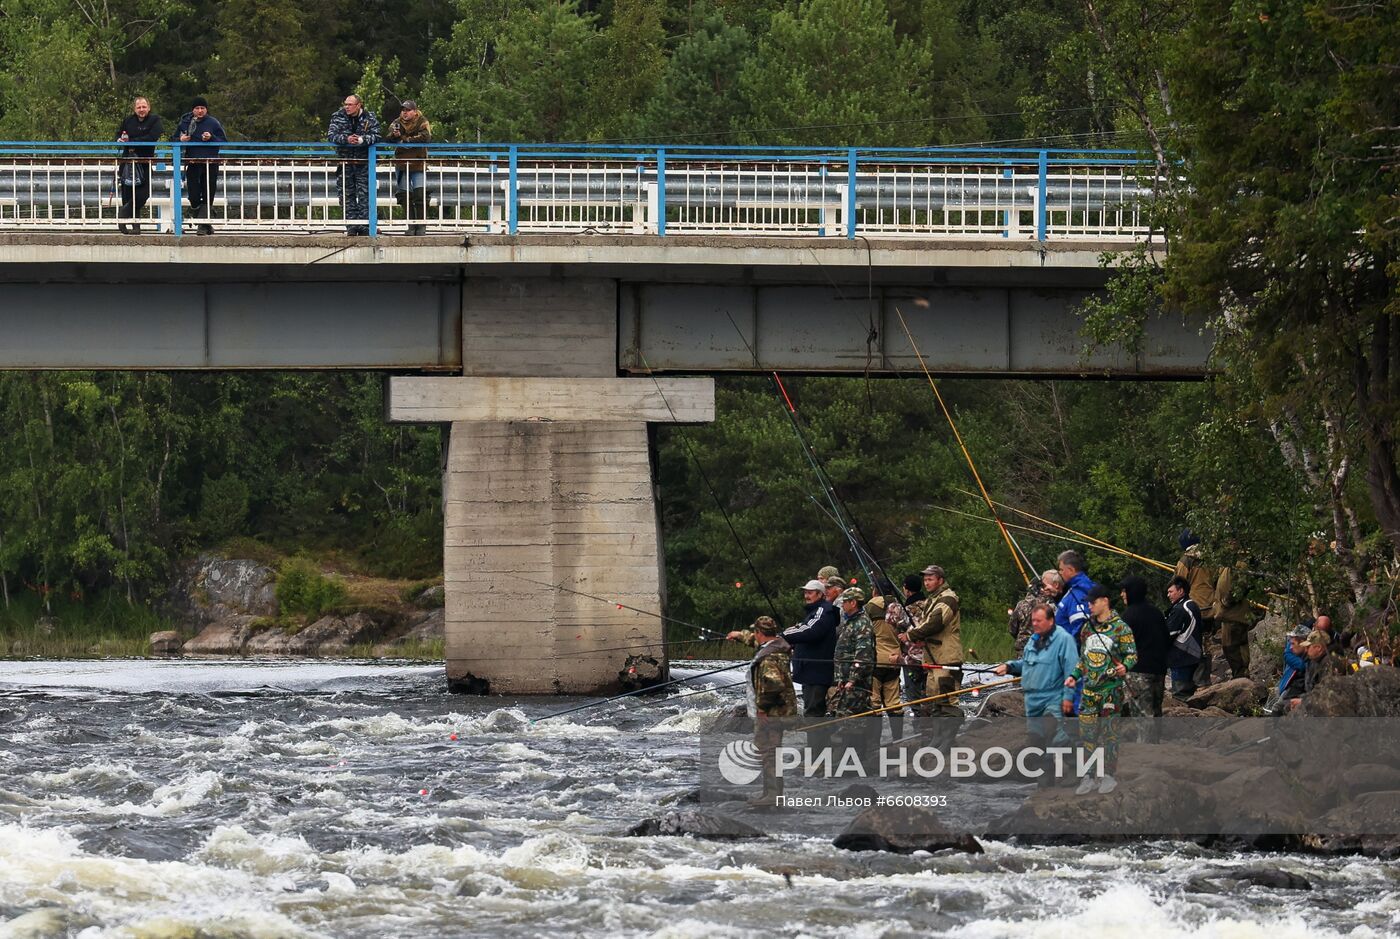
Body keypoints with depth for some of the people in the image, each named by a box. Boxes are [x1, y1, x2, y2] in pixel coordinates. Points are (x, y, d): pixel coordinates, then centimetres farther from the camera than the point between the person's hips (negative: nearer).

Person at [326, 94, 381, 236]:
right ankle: (351, 227, 4)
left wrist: (361, 140, -26)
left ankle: (364, 227, -2)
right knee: (347, 195, 1)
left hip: (364, 162, -1)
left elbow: (376, 136, -9)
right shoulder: (338, 117, 3)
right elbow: (330, 135, -7)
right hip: (345, 161, 1)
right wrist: (346, 139, -24)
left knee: (364, 195, -4)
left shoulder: (369, 118, 1)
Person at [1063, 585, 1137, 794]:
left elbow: (1132, 654, -4)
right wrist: (1074, 676, 11)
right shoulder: (1087, 628, 14)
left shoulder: (1120, 628, -4)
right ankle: (1087, 776, 8)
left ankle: (1109, 776, 6)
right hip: (1089, 688, 5)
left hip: (1111, 688, -5)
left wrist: (1124, 667, -24)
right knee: (1086, 732, 2)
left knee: (1108, 732, -1)